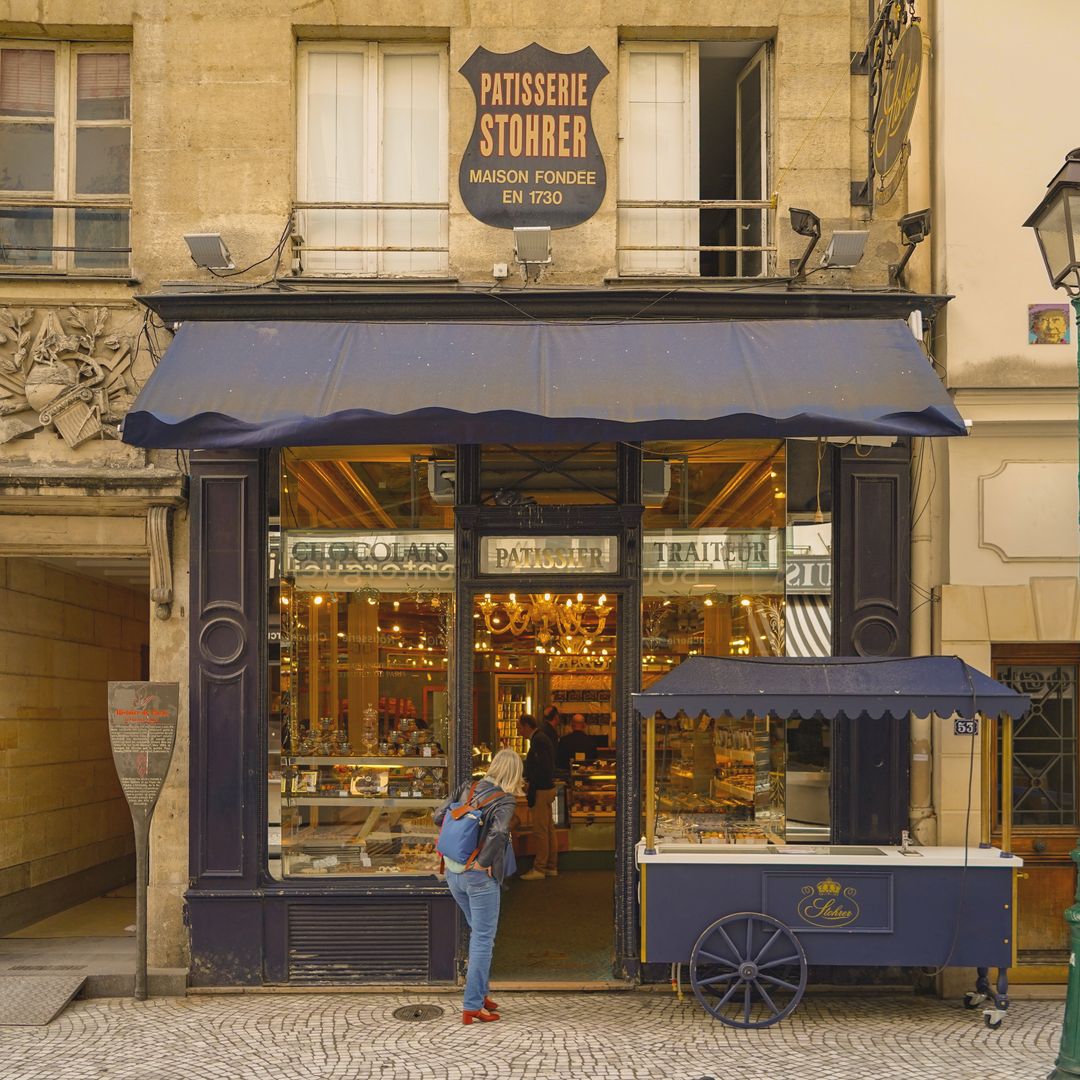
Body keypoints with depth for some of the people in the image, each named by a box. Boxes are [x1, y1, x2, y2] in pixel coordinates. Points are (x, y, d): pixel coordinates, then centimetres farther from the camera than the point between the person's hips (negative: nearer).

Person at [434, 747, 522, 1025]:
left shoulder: (467, 788, 4)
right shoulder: (505, 801, -13)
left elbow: (439, 816, 6)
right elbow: (498, 833, -30)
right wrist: (483, 862, -18)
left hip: (453, 873, 7)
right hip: (480, 877, -7)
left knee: (478, 933, 23)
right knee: (483, 940, 3)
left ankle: (480, 993, 31)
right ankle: (472, 1006, 4)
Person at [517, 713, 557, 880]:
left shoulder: (538, 741, -17)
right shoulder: (541, 739, 14)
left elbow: (542, 769, -23)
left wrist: (531, 793, -21)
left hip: (541, 791, -10)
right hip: (547, 789, 10)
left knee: (540, 831, -5)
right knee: (548, 829, 14)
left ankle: (539, 869, -1)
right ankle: (551, 867, 20)